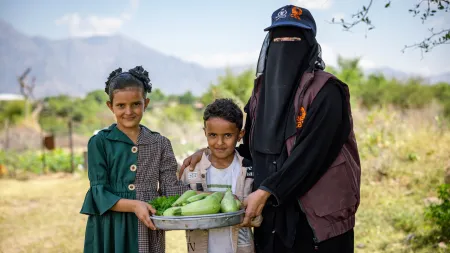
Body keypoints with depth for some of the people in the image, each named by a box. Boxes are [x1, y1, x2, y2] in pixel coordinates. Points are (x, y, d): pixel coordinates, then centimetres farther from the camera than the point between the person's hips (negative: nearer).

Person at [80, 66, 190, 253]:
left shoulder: (160, 144, 7)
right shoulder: (99, 142, -1)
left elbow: (171, 187, 0)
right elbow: (99, 193, -6)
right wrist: (134, 205, -22)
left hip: (148, 233, 2)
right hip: (109, 232, -2)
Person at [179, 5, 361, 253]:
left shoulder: (325, 92, -10)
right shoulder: (262, 92, 9)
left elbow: (310, 154, -20)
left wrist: (265, 191, -24)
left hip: (318, 217, -5)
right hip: (272, 217, 5)